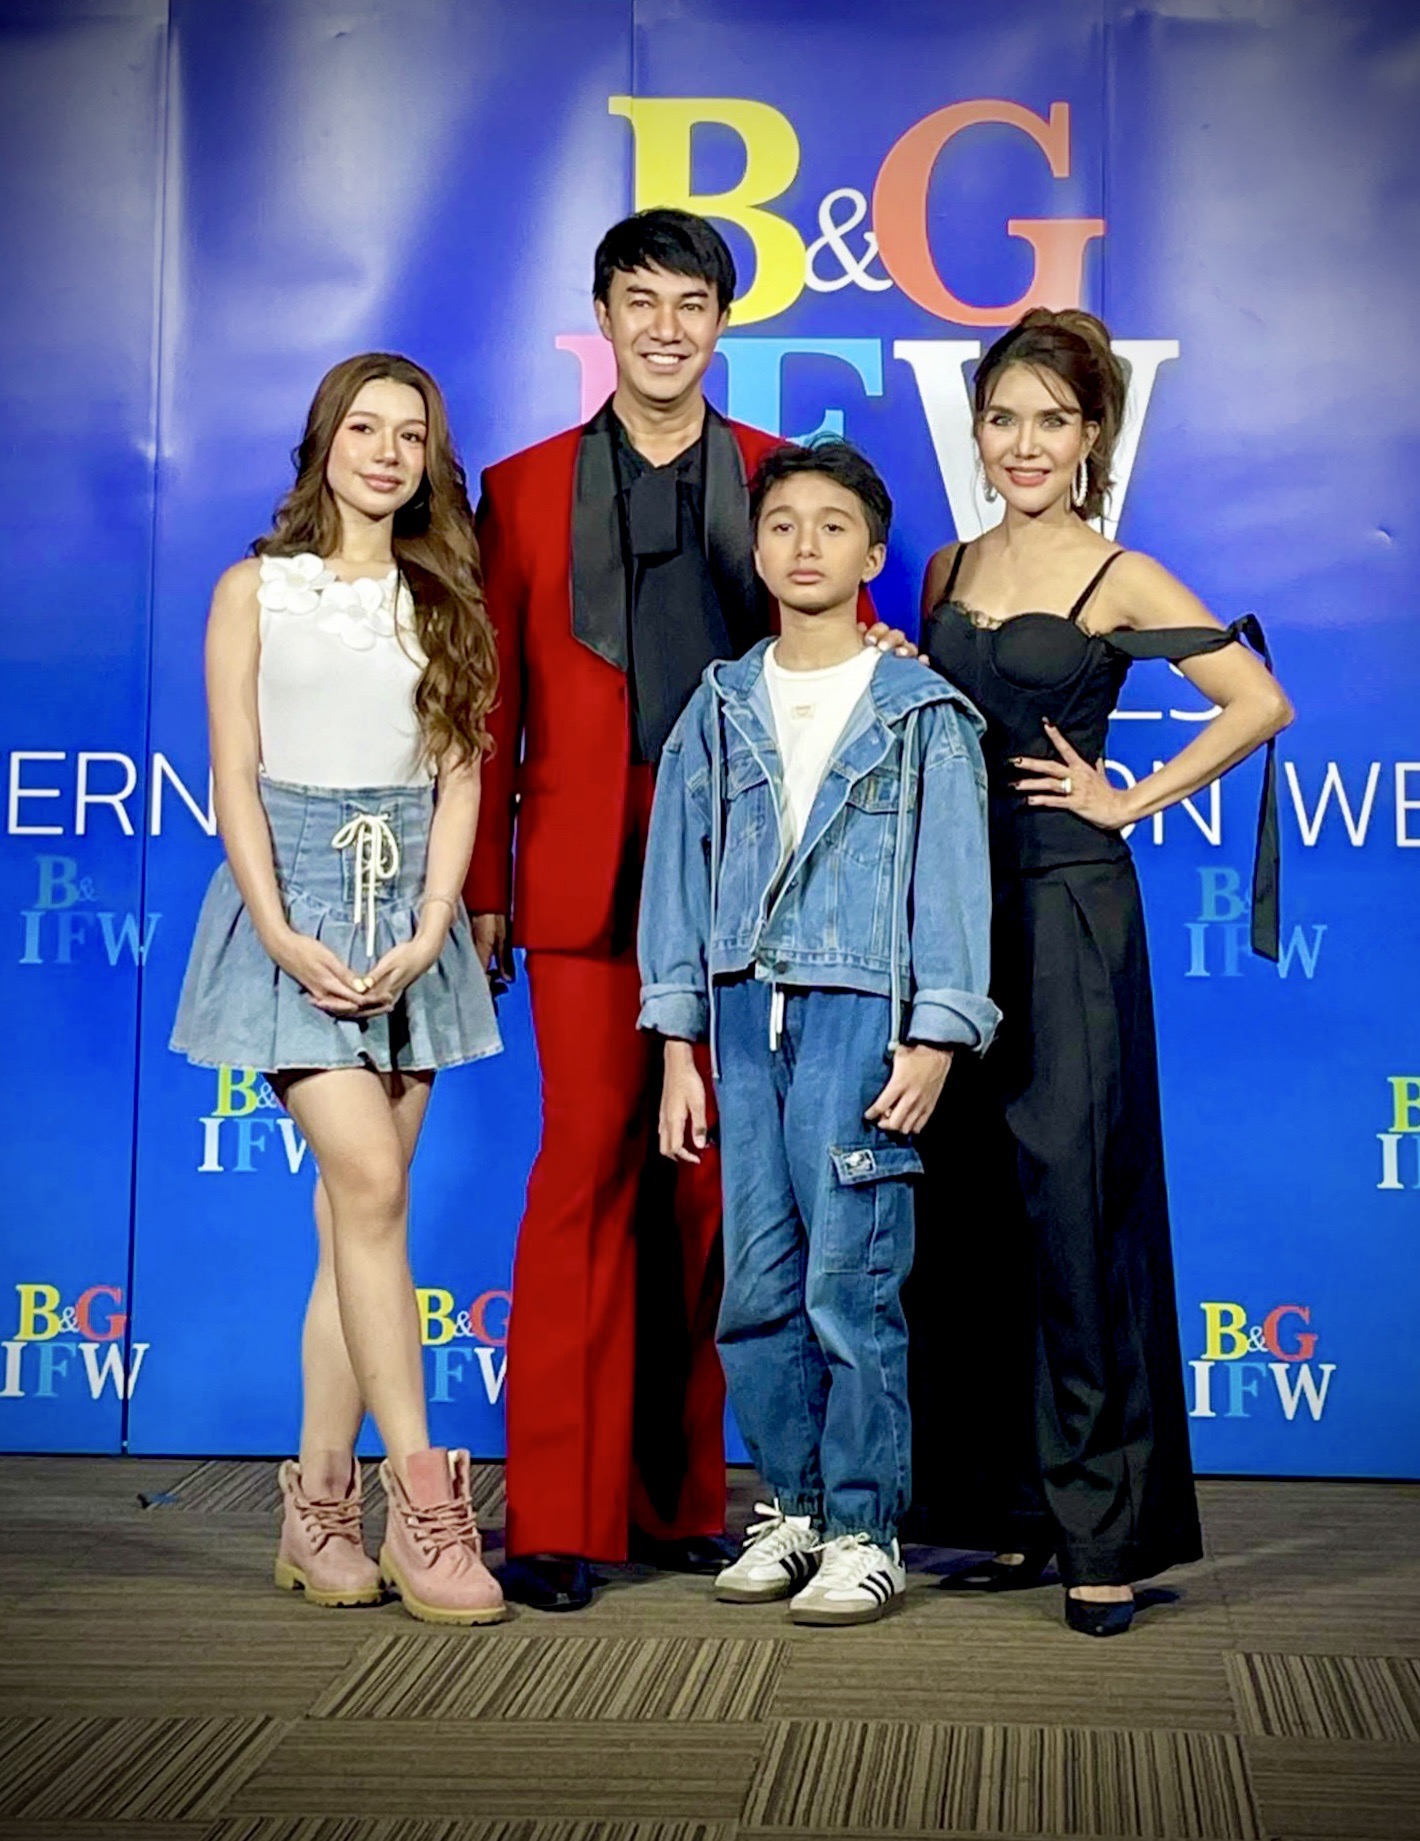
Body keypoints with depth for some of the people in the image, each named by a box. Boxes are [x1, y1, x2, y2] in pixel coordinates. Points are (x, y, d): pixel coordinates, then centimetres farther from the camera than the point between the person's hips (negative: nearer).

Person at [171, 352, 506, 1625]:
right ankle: (421, 1495, -12)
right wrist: (282, 933, -13)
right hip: (297, 898, -3)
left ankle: (319, 1506, 8)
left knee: (357, 1207, 2)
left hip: (412, 911, 3)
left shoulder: (446, 603, 13)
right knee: (371, 1182, -16)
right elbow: (235, 775, -1)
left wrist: (428, 934, -8)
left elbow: (460, 778, 6)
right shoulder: (256, 591, 6)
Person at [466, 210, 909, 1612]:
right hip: (589, 882, -1)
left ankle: (682, 1498, 19)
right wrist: (480, 889, 6)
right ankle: (557, 1520, 2)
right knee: (587, 1171, -5)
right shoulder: (524, 490, 11)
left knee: (708, 1187, 6)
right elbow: (491, 708, 10)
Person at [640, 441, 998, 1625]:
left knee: (851, 1287, -6)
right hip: (746, 1016, 4)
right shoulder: (718, 712, 12)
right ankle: (794, 1504, 20)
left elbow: (953, 881, 1)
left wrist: (934, 1040, -8)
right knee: (757, 1291, 5)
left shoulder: (924, 714, 4)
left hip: (860, 1017, -3)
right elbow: (679, 872, 12)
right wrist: (679, 1047, 8)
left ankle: (865, 1529, 6)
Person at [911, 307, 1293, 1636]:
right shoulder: (948, 570, 13)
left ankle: (1105, 1532, 2)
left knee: (1073, 1211, -6)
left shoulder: (1118, 581, -3)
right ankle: (1016, 1513, 18)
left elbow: (1260, 701, -10)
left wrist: (1133, 800, -8)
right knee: (970, 1216, 8)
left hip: (1067, 916, -6)